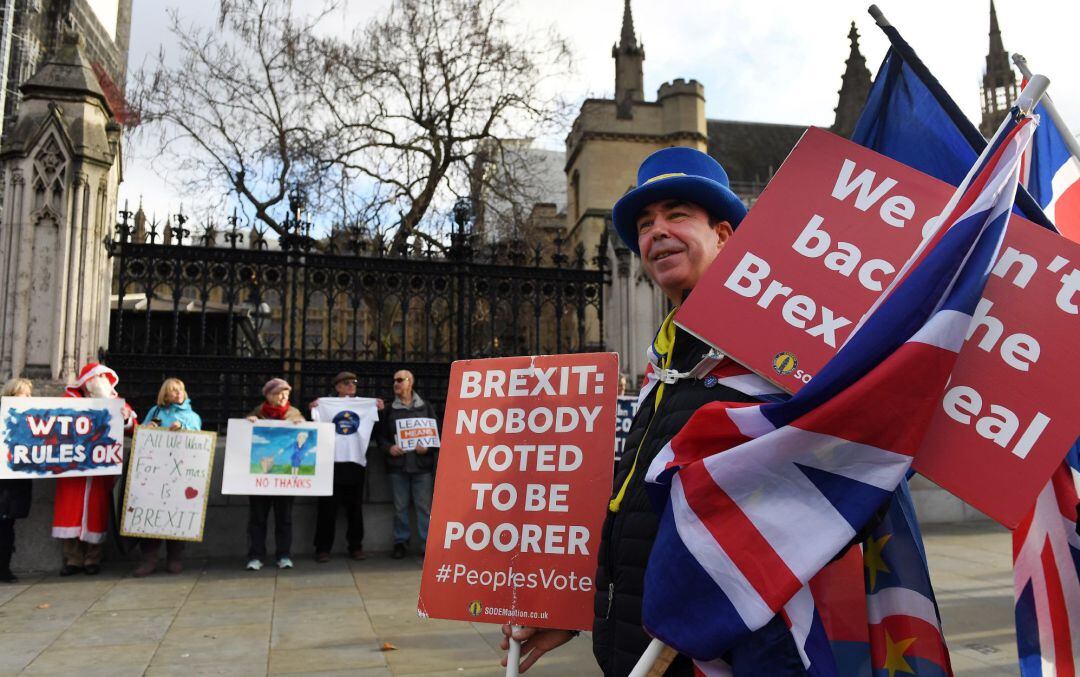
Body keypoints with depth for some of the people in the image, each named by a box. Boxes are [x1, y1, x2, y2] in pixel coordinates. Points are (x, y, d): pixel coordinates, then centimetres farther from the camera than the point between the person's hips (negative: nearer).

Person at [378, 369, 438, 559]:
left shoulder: (426, 407, 8)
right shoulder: (389, 410, 12)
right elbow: (381, 435, 12)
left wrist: (428, 447, -11)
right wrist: (389, 447, -7)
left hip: (422, 465, -2)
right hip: (397, 465, 2)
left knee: (424, 506, -1)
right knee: (400, 507, 7)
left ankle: (427, 545, 4)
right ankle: (400, 542, 17)